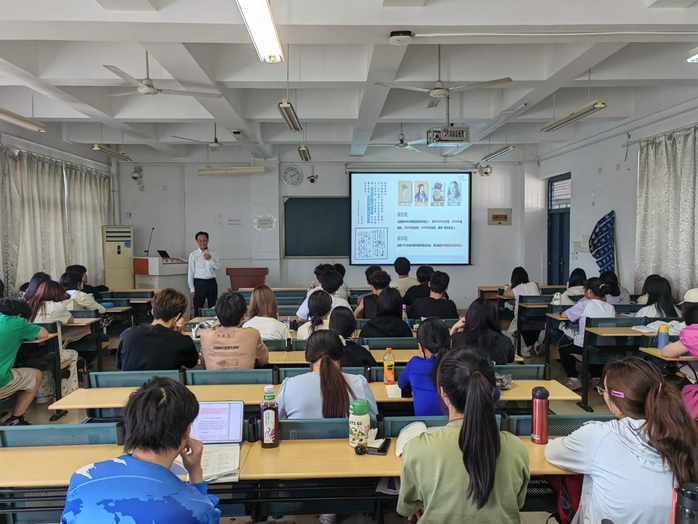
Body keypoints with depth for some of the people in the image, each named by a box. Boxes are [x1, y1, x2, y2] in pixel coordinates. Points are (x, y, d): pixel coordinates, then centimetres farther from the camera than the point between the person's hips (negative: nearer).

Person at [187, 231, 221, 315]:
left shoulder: (213, 253, 6)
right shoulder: (193, 255, -2)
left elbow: (218, 267, 2)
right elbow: (190, 272, -1)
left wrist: (210, 259, -13)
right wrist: (192, 289, -4)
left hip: (212, 282, 3)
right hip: (199, 283, -3)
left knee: (213, 307, 10)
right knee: (198, 309, 1)